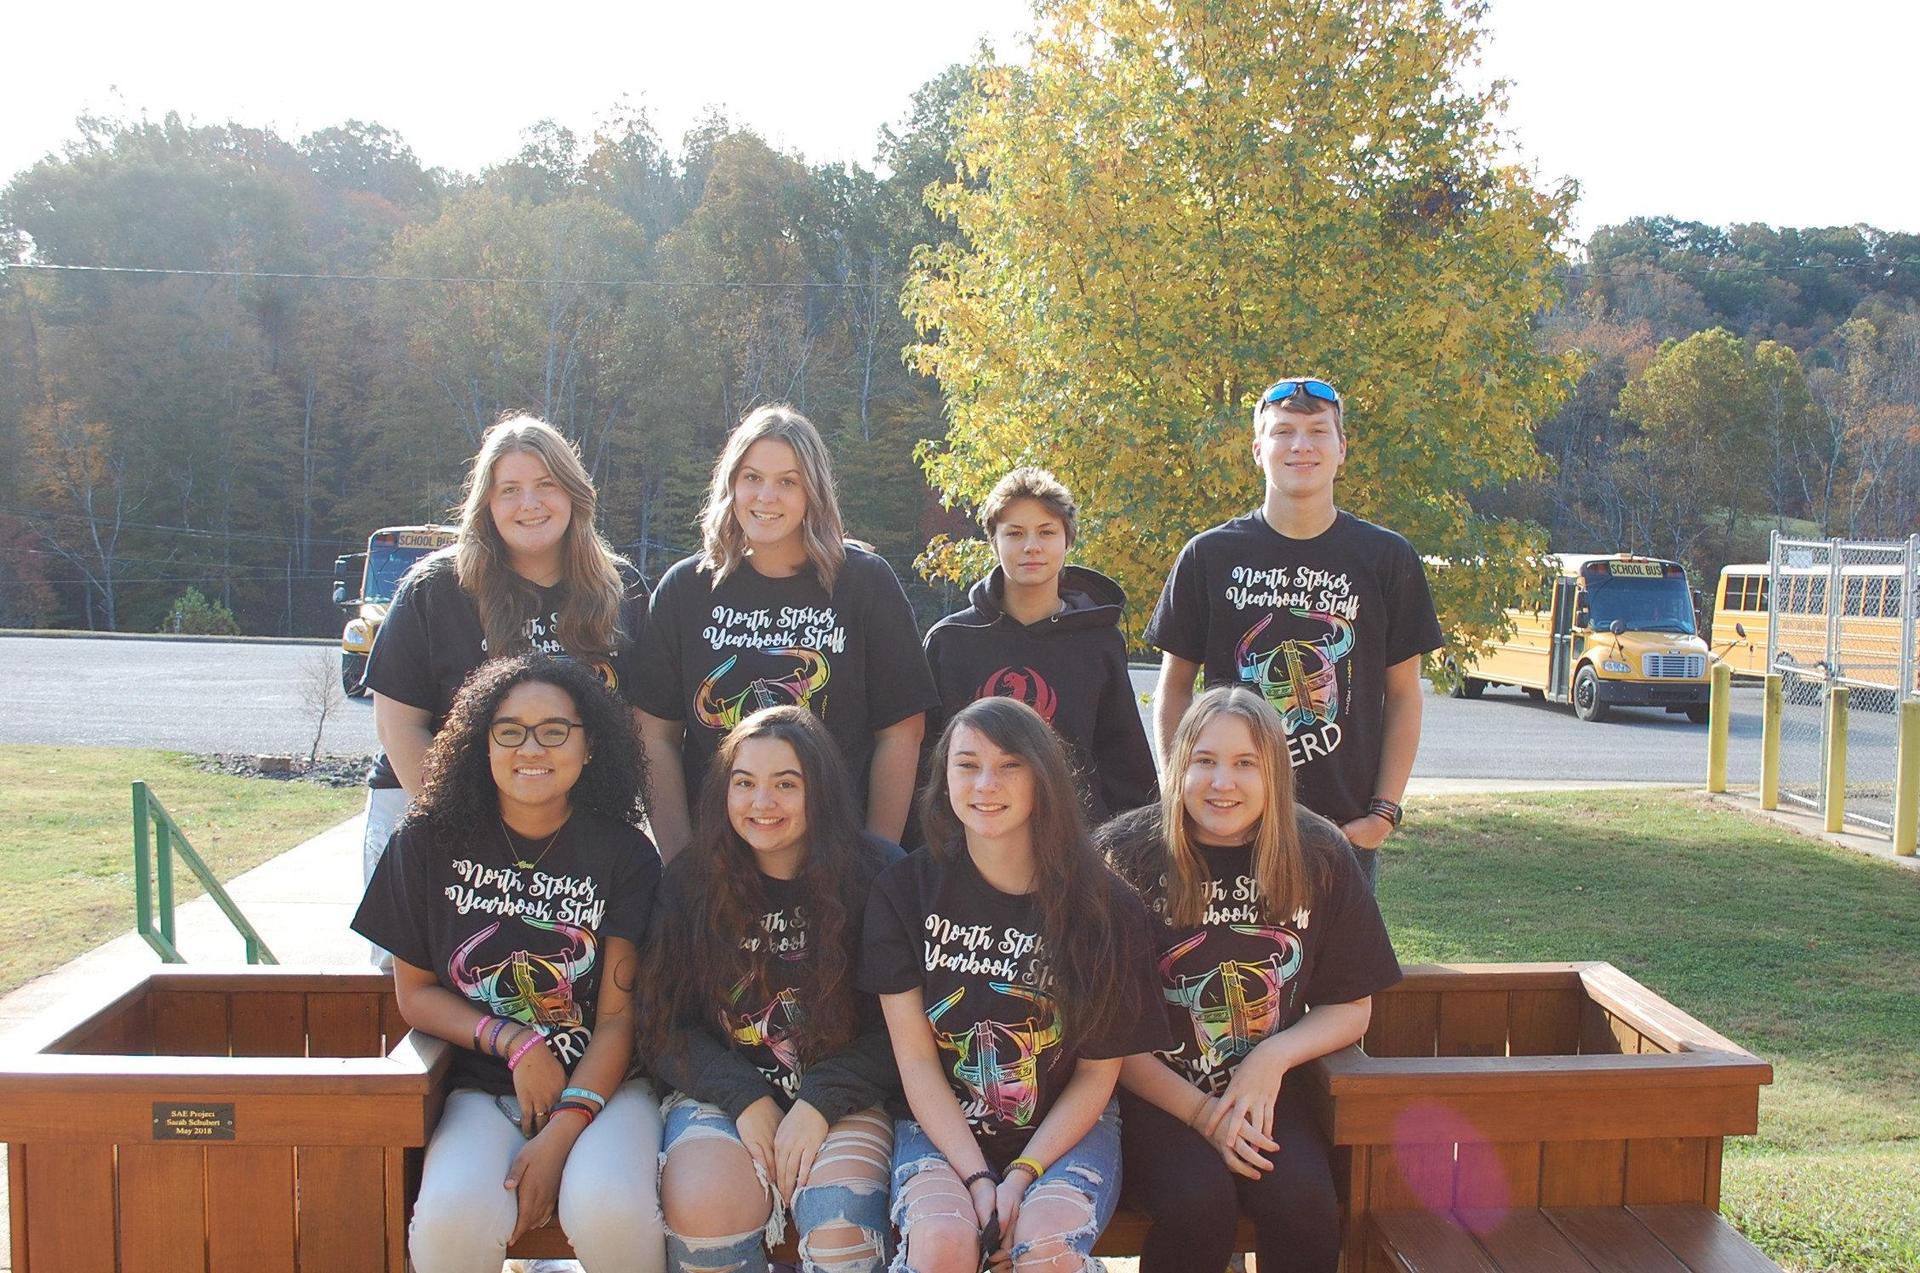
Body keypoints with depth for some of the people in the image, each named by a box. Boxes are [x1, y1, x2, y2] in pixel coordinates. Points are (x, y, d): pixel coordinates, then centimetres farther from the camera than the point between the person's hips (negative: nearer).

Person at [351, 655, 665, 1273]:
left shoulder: (624, 855, -2)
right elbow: (415, 993, 7)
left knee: (609, 1211, -31)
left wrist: (560, 1133, -17)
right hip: (482, 1089, 1)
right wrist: (515, 1043, -9)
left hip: (600, 1084, -1)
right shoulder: (430, 844, 2)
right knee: (454, 1221, -30)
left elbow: (619, 1016, -5)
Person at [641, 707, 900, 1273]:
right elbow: (667, 1025, 3)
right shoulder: (689, 881, 4)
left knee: (841, 1222, -30)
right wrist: (747, 1099, -10)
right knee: (701, 1210, -27)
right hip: (723, 1093, 2)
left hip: (843, 1095, -2)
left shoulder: (877, 874, -3)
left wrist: (821, 1102, -15)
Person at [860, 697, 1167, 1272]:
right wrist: (978, 1178, -15)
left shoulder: (1107, 906, -6)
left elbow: (1098, 1073, 0)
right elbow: (915, 1058, -5)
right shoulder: (905, 889, -3)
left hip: (1065, 1129, 0)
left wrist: (1021, 1177, -12)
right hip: (940, 1129, 1)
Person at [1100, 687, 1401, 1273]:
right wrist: (1199, 1112, -14)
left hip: (1265, 1091, 2)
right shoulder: (1127, 856, -8)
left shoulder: (1320, 857, 0)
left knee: (1301, 1198, -26)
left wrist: (1273, 1057, -11)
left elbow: (1351, 1009, 8)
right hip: (1154, 1095, -2)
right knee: (1198, 1199, -29)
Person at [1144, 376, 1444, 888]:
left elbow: (1403, 695, 7)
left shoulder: (1386, 558, 3)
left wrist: (1384, 811, -1)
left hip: (1345, 831, 0)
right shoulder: (1210, 556, 2)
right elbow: (1174, 690, 8)